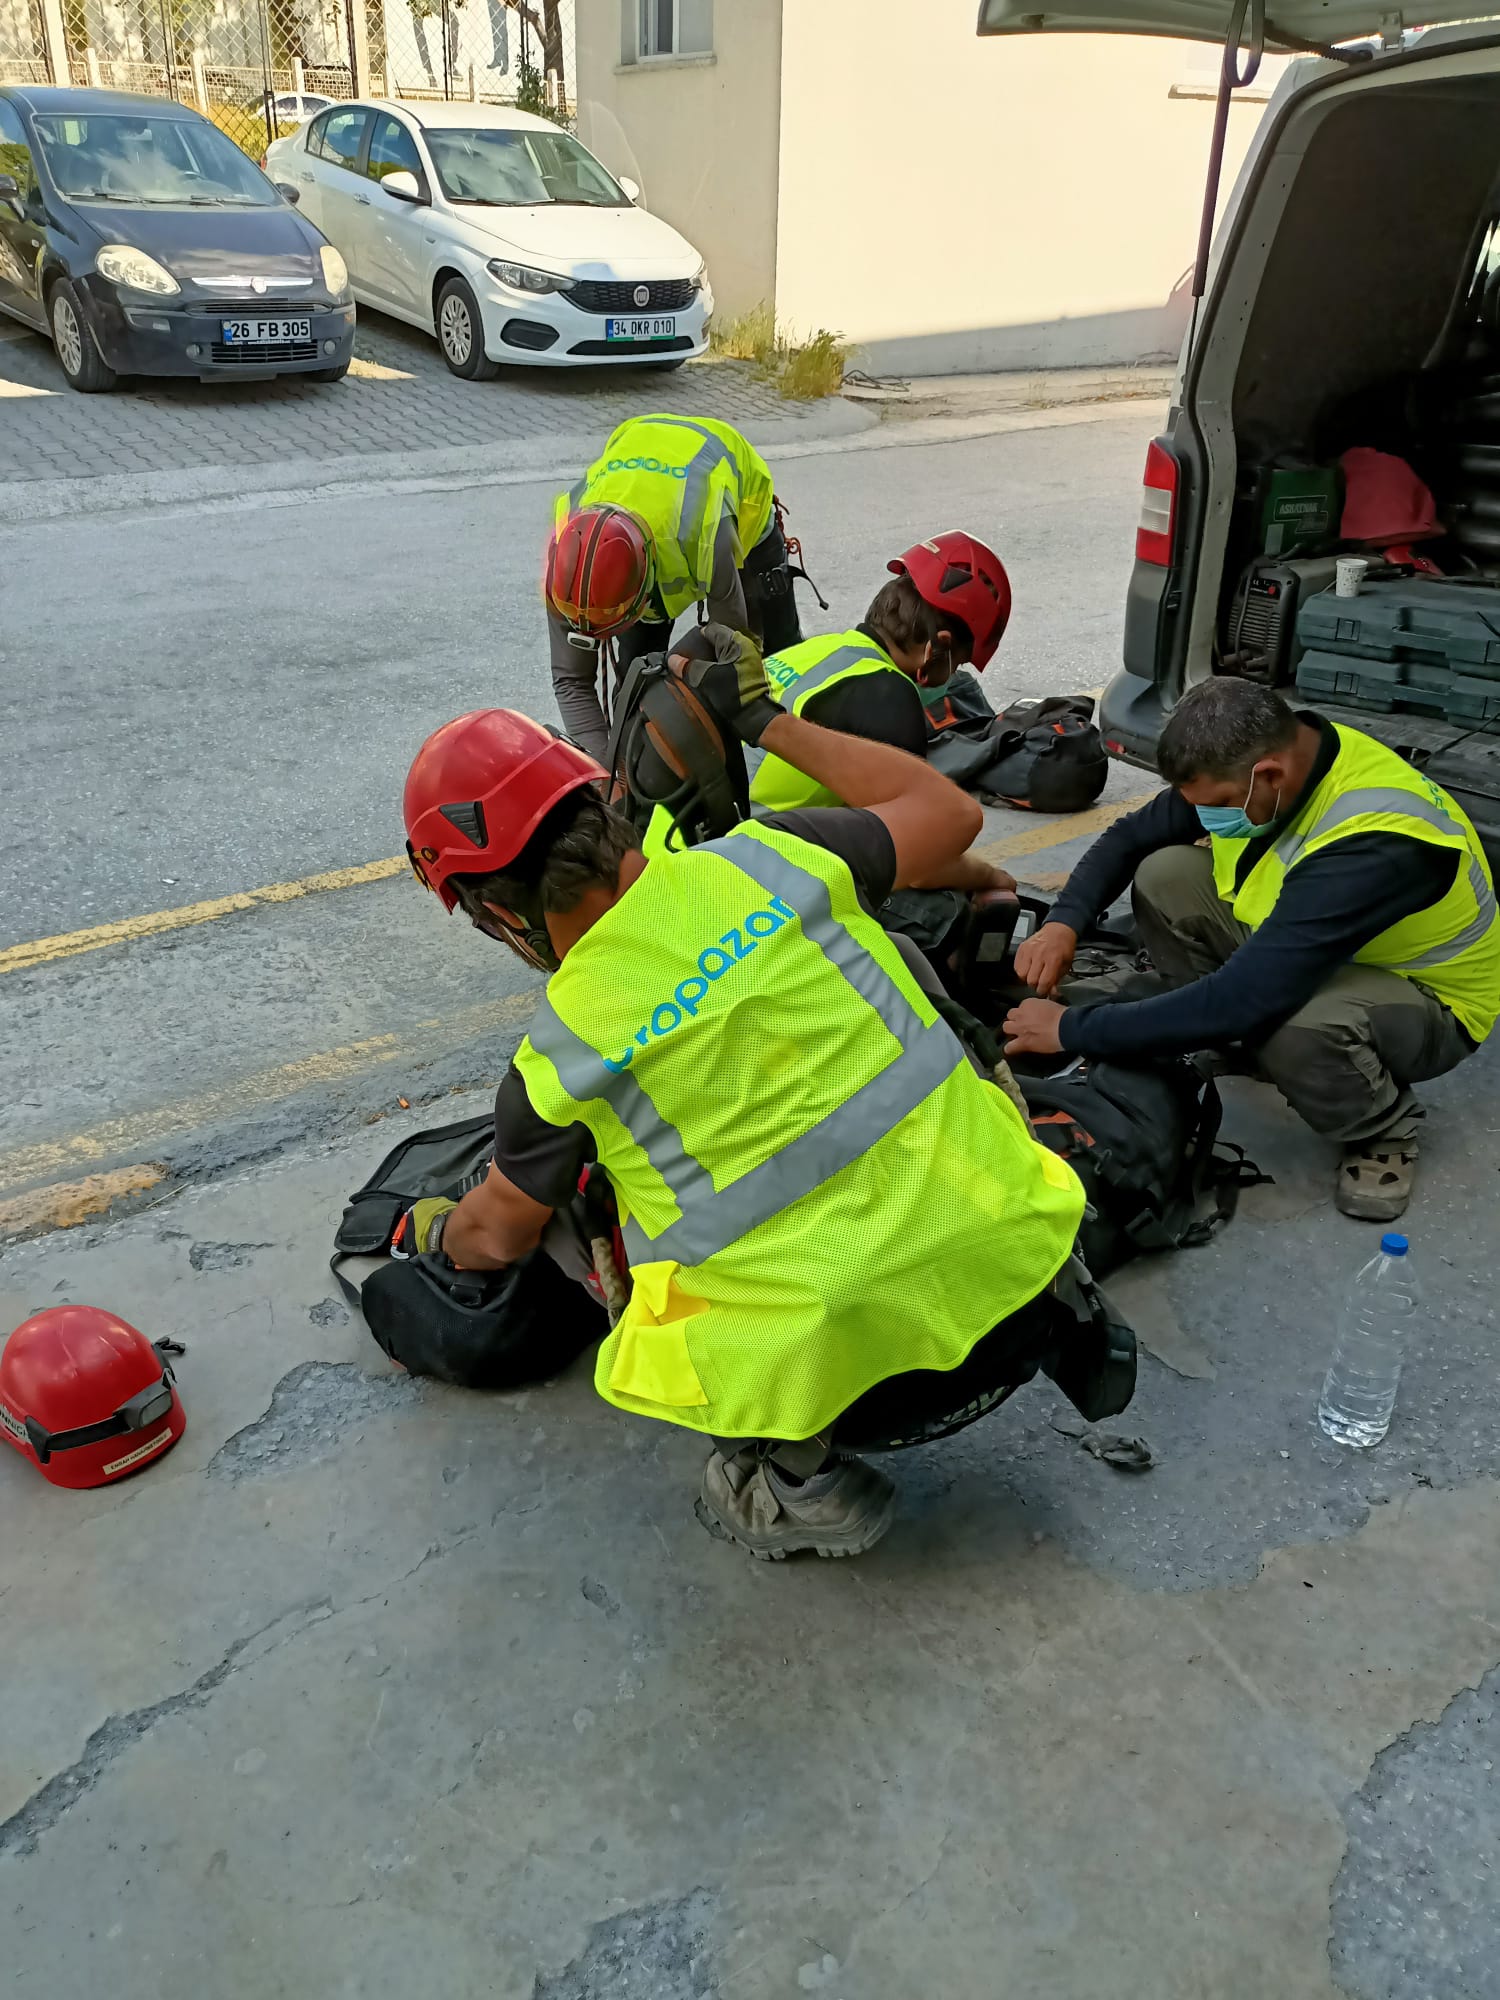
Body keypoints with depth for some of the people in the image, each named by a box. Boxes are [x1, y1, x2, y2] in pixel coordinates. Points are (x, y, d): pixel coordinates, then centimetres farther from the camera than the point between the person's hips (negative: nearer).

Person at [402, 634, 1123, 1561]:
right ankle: (1051, 1320, 16)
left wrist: (427, 1232, 39)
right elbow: (949, 813, 14)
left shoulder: (559, 1057, -6)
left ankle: (797, 1477, 9)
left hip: (851, 1377, -3)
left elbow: (498, 1235, 15)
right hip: (1009, 1262, 3)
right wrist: (767, 717, 19)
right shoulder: (764, 860, -5)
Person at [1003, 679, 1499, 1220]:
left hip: (1428, 1002, -7)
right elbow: (1129, 838, -3)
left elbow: (1242, 1000, -43)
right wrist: (1064, 922, -21)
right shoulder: (1258, 756, -16)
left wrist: (1074, 1030, -35)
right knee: (1165, 875, -13)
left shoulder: (1374, 846, -40)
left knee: (1293, 1024, -41)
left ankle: (1384, 1131, -8)